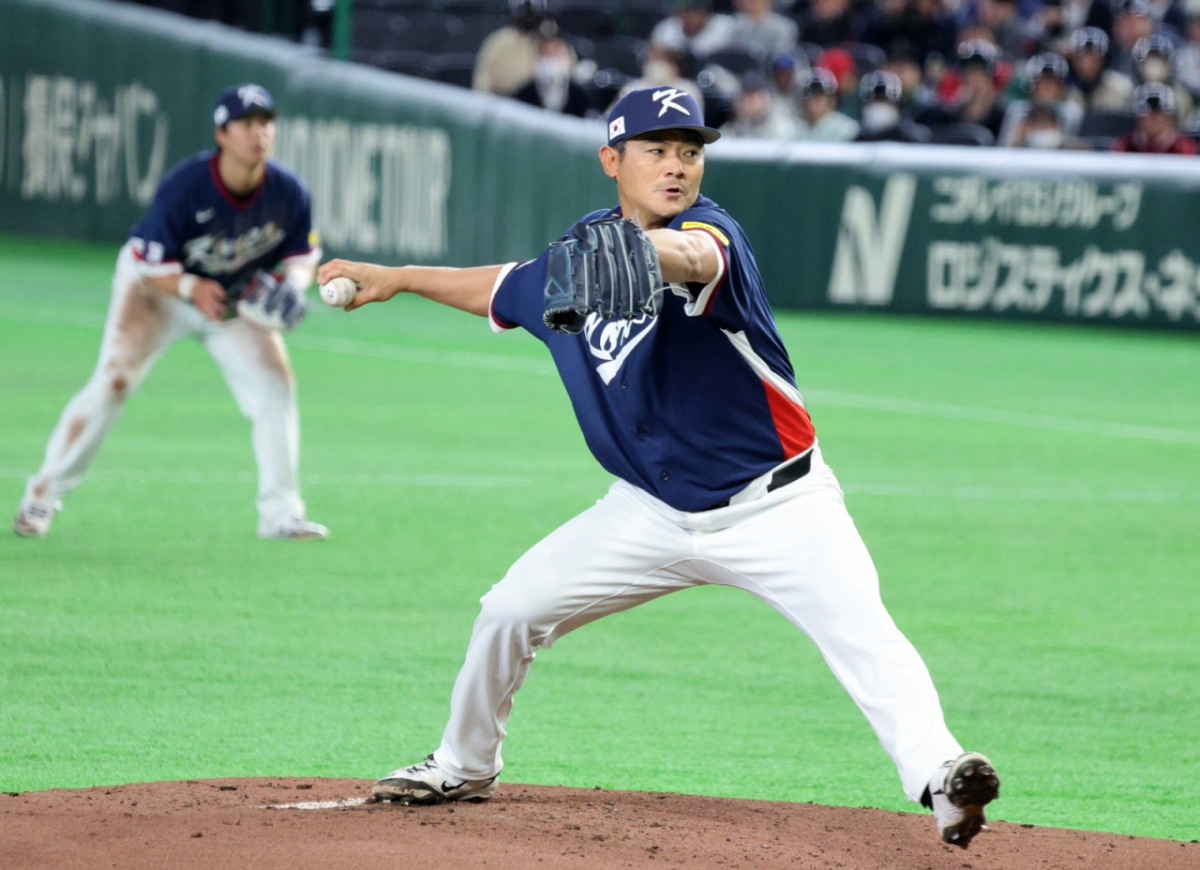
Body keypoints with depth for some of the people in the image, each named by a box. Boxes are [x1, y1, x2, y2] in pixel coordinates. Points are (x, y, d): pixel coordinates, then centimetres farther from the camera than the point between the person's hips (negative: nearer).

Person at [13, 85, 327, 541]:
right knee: (112, 382, -16)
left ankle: (280, 513, 4)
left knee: (275, 385, -7)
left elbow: (302, 255, -5)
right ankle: (42, 496, -5)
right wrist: (193, 289, -42)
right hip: (157, 285, -4)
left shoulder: (288, 193, -20)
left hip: (237, 296, 4)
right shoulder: (184, 187, -32)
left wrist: (292, 284, -28)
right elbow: (151, 264, -24)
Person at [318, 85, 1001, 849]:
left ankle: (937, 774, -37)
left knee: (861, 631, -28)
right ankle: (464, 768, 28)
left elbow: (699, 256, -45)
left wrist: (651, 250, -67)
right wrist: (397, 278, 25)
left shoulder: (711, 229, -17)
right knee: (511, 609, 6)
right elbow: (504, 291, 24)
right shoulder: (575, 257, 1)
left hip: (775, 506, -5)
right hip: (655, 512, 6)